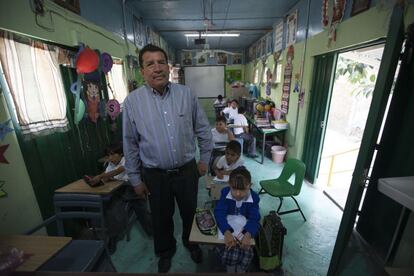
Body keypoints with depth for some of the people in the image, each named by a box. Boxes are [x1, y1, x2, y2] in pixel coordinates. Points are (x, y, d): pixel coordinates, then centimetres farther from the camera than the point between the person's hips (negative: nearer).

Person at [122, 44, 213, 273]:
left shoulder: (186, 94, -5)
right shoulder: (132, 101, -7)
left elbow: (203, 130, 1)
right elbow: (130, 144, -2)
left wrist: (204, 159, 3)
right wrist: (135, 179, 2)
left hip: (187, 170, 1)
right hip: (155, 175, 0)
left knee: (190, 212, 22)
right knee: (161, 217, 22)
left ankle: (190, 242, 55)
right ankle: (165, 250, 53)